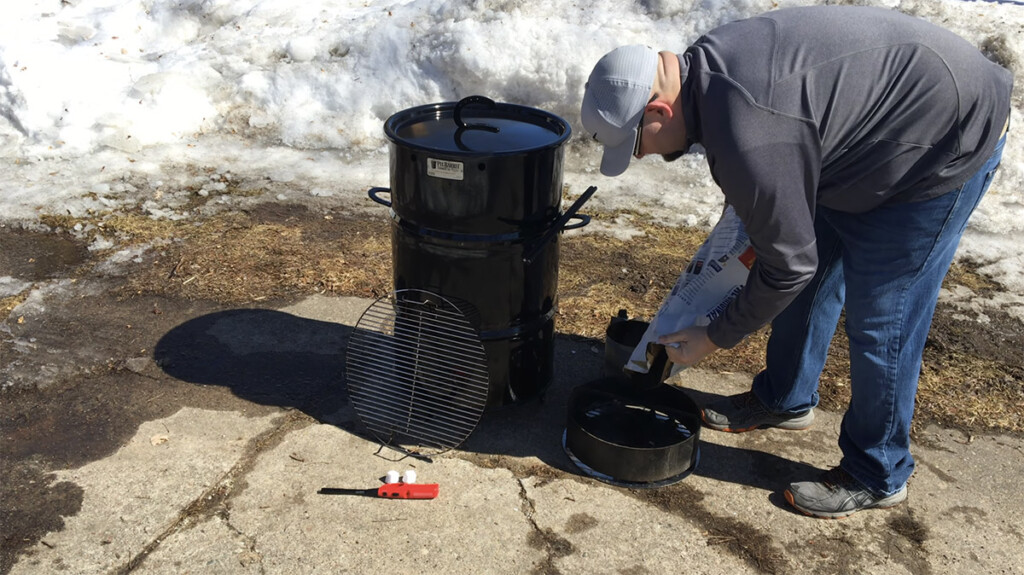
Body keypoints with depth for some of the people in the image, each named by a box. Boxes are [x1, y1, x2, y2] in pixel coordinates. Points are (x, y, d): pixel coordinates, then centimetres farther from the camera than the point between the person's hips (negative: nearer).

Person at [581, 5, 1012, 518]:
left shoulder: (747, 139, -35)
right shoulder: (704, 64, -6)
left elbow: (787, 266, -22)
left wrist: (714, 338, -9)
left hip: (948, 145, -10)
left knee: (880, 322, -3)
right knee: (815, 275, 18)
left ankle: (876, 478, 17)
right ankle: (784, 400, 38)